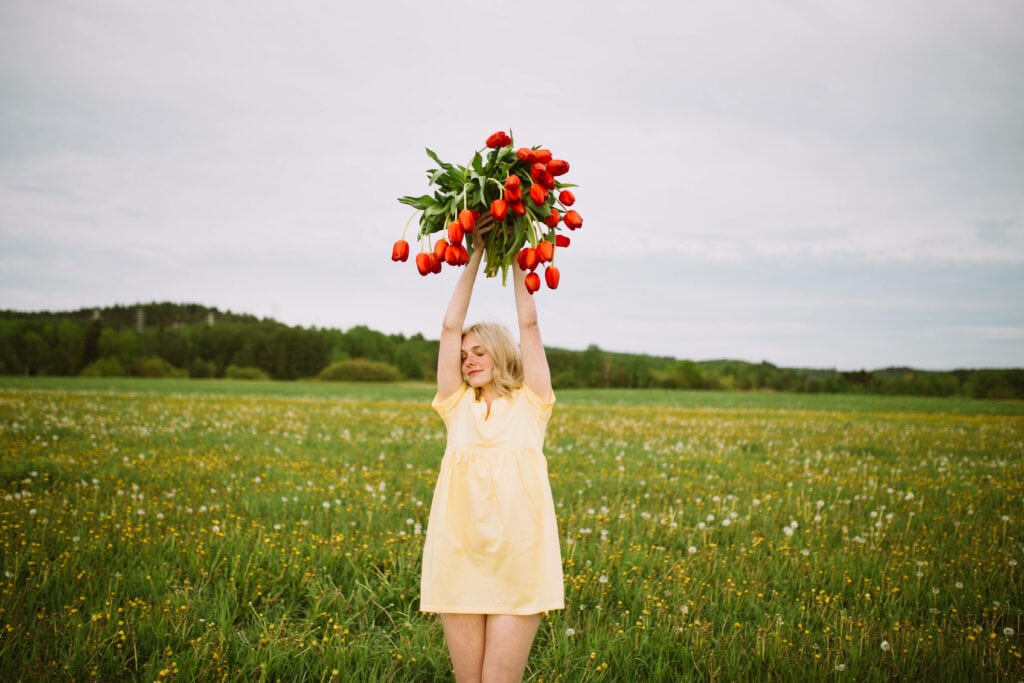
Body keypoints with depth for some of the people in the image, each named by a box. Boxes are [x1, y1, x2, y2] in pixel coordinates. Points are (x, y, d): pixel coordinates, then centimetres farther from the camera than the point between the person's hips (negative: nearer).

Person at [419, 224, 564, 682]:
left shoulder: (529, 405, 7)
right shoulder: (458, 406, 11)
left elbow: (529, 325, 4)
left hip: (519, 563, -2)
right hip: (459, 562, 3)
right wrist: (476, 254, 9)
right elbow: (450, 327, 8)